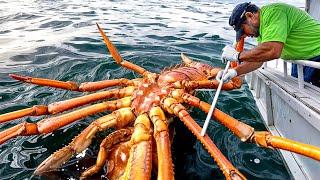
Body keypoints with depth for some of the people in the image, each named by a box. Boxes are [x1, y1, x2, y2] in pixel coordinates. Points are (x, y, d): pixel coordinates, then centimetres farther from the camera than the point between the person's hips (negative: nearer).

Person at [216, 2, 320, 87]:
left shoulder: (273, 12, -25)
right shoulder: (262, 27, 5)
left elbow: (272, 51, -38)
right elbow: (258, 58, 4)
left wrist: (237, 56, -27)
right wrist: (235, 71, -9)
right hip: (301, 59, 9)